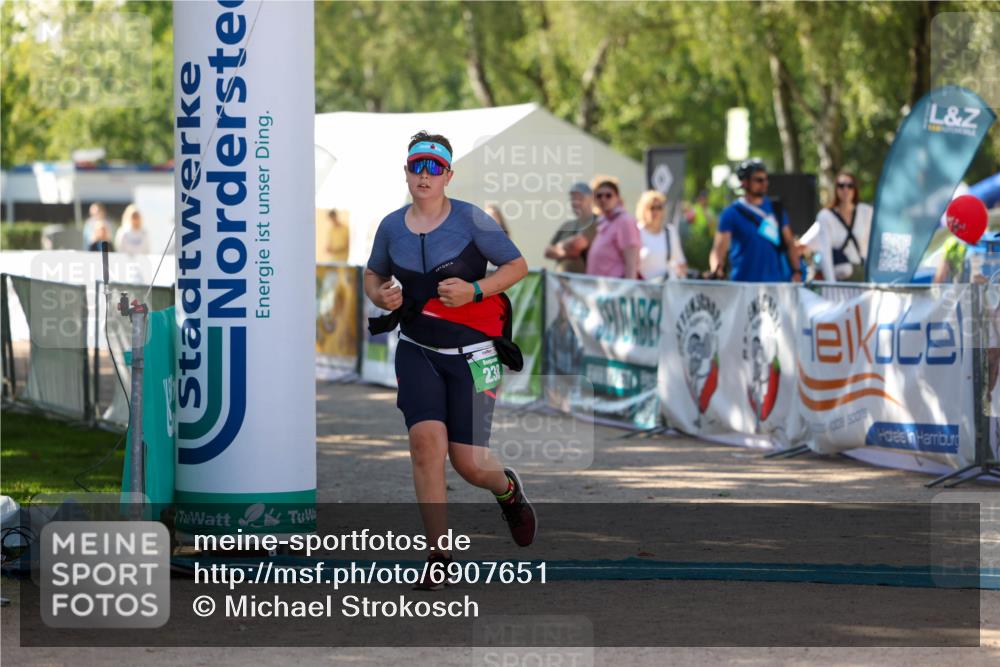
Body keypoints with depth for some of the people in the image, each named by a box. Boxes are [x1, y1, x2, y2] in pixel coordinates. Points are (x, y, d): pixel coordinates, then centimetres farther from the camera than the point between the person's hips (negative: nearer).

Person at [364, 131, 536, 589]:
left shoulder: (470, 220, -8)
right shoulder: (391, 227, 4)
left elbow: (517, 265, -2)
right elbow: (373, 274, 21)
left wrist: (473, 290, -16)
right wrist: (380, 295, -2)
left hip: (471, 354, -2)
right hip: (416, 351, 3)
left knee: (468, 463, -4)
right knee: (426, 440, -19)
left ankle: (507, 489, 35)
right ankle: (438, 555, -13)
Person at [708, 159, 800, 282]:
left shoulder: (775, 209, 12)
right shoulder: (731, 213, -1)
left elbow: (789, 243, 15)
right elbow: (719, 248, -9)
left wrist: (796, 272, 1)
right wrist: (715, 270, -29)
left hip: (777, 282, 4)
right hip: (745, 284, -4)